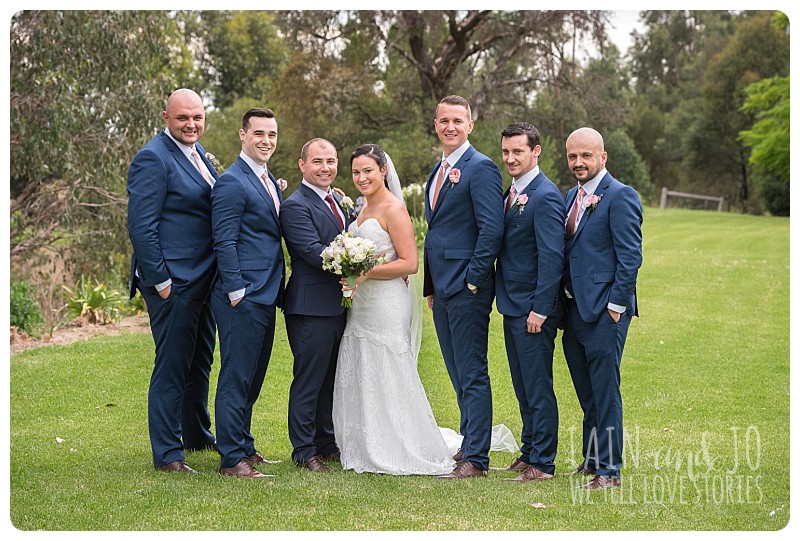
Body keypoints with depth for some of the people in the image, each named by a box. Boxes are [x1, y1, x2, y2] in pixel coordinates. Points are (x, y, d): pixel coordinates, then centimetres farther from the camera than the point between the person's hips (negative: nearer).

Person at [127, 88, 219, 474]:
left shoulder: (197, 153, 13)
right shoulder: (153, 159, -15)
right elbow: (140, 227, -18)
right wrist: (161, 281, -19)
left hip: (202, 279, 9)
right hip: (173, 282, -9)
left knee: (200, 362, 21)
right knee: (172, 366, -2)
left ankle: (197, 434, 37)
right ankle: (167, 454, 8)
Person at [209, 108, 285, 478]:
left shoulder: (269, 181, 17)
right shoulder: (232, 183, -11)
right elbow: (225, 243, -15)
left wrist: (277, 289, 17)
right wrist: (237, 292, -18)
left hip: (265, 297, 9)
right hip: (243, 298, -9)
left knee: (253, 378, 16)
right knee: (236, 378, -3)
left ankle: (244, 445, 27)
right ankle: (232, 458, 3)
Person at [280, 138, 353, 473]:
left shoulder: (340, 202, 15)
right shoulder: (295, 206, -11)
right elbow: (314, 252, -21)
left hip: (338, 305, 8)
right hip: (311, 307, -8)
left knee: (331, 379, 16)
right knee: (309, 380, 0)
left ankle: (327, 444, 27)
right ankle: (304, 451, 10)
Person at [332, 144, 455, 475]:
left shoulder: (393, 209, -12)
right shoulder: (365, 209, 15)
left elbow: (410, 263, -17)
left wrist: (367, 273, -22)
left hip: (386, 305, -9)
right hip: (361, 304, 9)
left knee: (387, 379, -3)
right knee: (360, 379, 11)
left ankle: (399, 454, 8)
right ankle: (367, 451, 20)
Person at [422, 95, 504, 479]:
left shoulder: (480, 168, -11)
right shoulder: (438, 170, 18)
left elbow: (492, 230, -18)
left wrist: (473, 280, -17)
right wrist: (431, 286, 17)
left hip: (467, 288, -9)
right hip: (442, 288, 9)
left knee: (472, 375, -4)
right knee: (458, 375, 15)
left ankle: (476, 459, 2)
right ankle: (469, 444, 26)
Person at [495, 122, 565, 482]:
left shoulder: (545, 196, -15)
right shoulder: (511, 193, 13)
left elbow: (552, 257, -19)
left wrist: (540, 310, -21)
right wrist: (507, 303, 13)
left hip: (533, 309, -9)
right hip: (512, 307, 9)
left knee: (538, 388, -2)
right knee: (522, 387, 16)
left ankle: (542, 464, 5)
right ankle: (529, 452, 27)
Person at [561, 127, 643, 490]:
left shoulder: (620, 196, -10)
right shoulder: (571, 197, 15)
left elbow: (630, 256, -14)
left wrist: (616, 305, -16)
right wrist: (563, 303, 12)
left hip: (604, 311, -8)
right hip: (574, 310, 8)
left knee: (604, 391, -3)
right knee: (586, 392, 17)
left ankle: (609, 470, 4)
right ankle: (592, 458, 30)